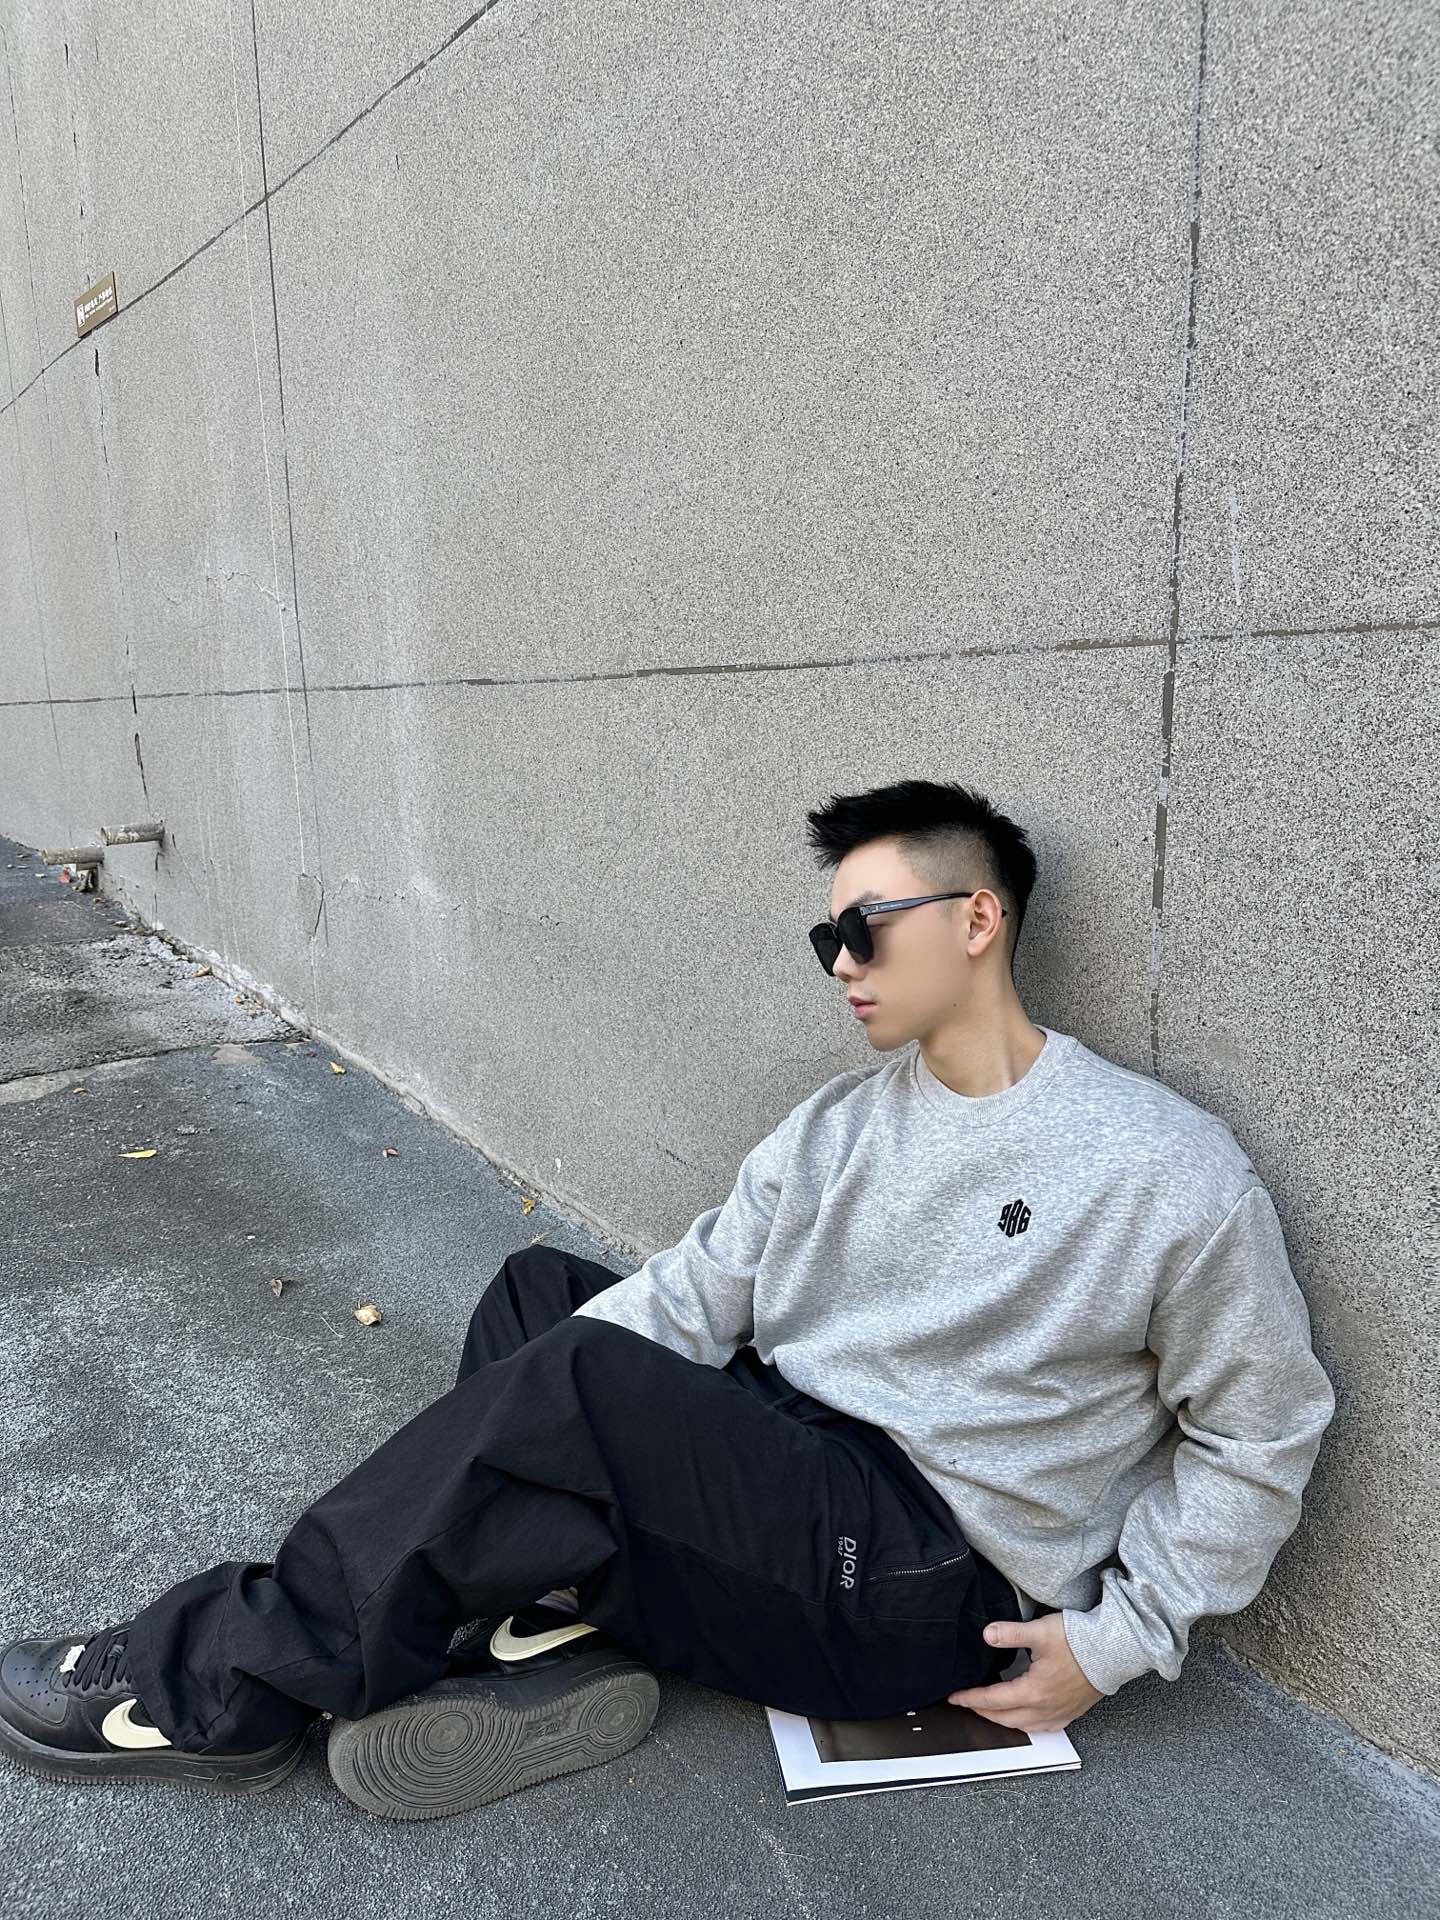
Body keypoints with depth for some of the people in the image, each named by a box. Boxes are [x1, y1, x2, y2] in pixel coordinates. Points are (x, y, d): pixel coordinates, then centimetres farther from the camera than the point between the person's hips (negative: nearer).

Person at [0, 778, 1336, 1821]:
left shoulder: (1171, 1172, -11)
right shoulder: (836, 1126, 6)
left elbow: (1260, 1432, -3)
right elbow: (690, 1296, 1)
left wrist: (1119, 1637, -7)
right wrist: (496, 1426, -9)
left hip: (926, 1582, -7)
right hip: (778, 1480, 7)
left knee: (581, 1383, -26)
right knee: (537, 1288, 4)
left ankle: (217, 1688, -8)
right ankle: (558, 1631, -13)